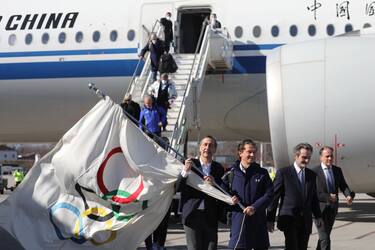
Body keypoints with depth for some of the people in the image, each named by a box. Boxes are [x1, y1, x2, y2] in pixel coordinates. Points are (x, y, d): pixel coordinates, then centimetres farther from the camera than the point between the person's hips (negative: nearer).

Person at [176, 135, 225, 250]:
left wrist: (214, 184, -14)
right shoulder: (189, 164, 2)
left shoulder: (218, 168, 8)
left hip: (211, 217, 2)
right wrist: (185, 172, -18)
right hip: (192, 215, -2)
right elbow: (178, 188, -4)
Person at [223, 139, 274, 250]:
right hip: (238, 219, -1)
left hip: (258, 219, 1)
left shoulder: (262, 173, 7)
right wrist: (230, 198, -10)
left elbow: (269, 194, -1)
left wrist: (254, 207, -13)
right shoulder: (231, 173, 7)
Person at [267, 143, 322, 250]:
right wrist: (270, 219, -5)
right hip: (289, 219, -5)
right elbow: (274, 196, -3)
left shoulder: (312, 175, 12)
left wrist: (318, 216, 12)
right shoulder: (283, 173, -4)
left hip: (306, 221, 5)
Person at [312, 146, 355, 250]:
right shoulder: (314, 171, -11)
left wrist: (349, 196, -18)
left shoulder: (337, 170, 8)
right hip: (319, 208, -6)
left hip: (333, 208, 6)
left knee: (325, 234, 19)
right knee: (325, 238, -10)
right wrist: (327, 197, -24)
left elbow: (343, 186, 2)